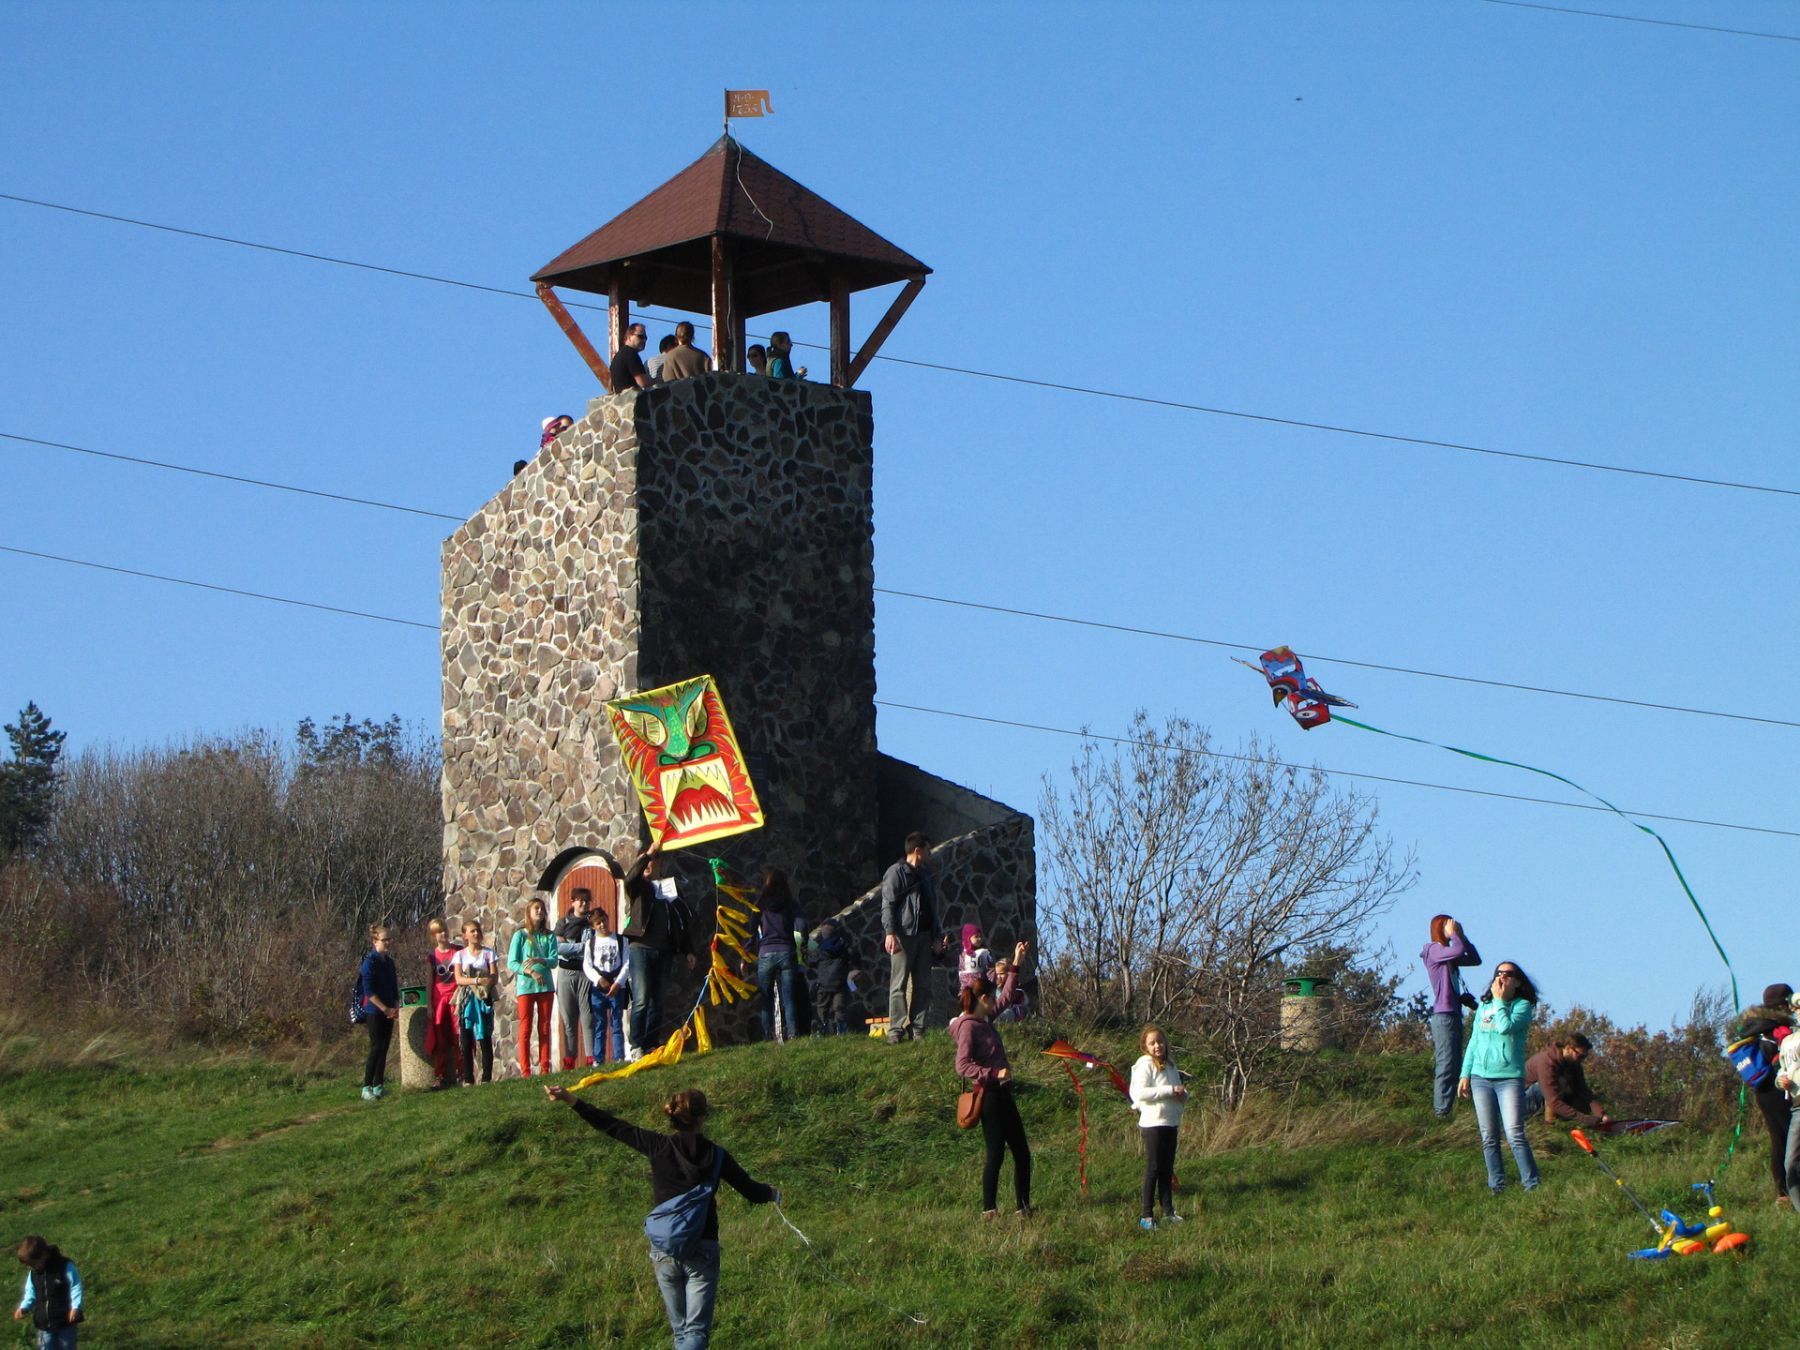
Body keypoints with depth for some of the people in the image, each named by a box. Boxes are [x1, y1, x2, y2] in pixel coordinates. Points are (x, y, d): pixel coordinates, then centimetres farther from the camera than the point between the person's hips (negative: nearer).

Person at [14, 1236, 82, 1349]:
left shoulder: (65, 1267, -16)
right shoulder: (33, 1272, 2)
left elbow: (76, 1288, -14)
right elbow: (31, 1293, 11)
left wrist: (75, 1307, -27)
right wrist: (23, 1308, -6)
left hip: (65, 1322, -5)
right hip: (44, 1323, 5)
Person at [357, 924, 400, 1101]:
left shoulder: (389, 962, 12)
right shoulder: (370, 962, -11)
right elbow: (369, 991, -16)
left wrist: (396, 1007, 1)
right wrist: (385, 1008, -17)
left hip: (388, 1012, 7)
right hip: (374, 1012, -7)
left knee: (384, 1048, 6)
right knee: (376, 1048, -10)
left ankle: (378, 1086, 11)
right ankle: (366, 1088, -8)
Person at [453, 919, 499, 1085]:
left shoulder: (488, 953, 7)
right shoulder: (460, 955, 8)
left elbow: (495, 978, 0)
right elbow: (459, 979, -3)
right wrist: (477, 980, -17)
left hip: (484, 999, -1)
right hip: (467, 1001, 1)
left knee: (485, 1039, -5)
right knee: (466, 1041, -1)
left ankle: (487, 1077, -3)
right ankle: (468, 1079, 3)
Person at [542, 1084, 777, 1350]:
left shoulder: (659, 1146, -4)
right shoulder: (715, 1155, -3)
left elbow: (613, 1126, 0)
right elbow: (753, 1192, 7)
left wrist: (570, 1099, 6)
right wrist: (774, 1194, 30)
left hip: (664, 1252, 2)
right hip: (703, 1251, -2)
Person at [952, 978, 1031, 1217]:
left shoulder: (986, 1023, 15)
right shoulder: (968, 1027, -11)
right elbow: (962, 1066, -21)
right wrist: (994, 1074, -29)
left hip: (1002, 1092, 10)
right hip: (989, 1095, -10)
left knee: (1022, 1152, 9)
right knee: (996, 1153, -8)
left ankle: (1024, 1207, 15)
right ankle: (988, 1210, -3)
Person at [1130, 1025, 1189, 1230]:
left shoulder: (1170, 1065, 14)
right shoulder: (1145, 1065, -9)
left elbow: (1178, 1091, 23)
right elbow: (1140, 1093, -20)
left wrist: (1183, 1095, -3)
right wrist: (1169, 1091, -21)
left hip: (1171, 1122, 7)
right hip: (1153, 1123, -7)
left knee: (1167, 1169, 11)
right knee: (1153, 1168, -5)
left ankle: (1168, 1211, 18)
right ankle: (1147, 1216, -2)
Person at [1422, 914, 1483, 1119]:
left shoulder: (1448, 953, 19)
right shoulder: (1434, 950, -8)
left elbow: (1475, 959, 18)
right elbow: (1459, 950, -25)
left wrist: (1463, 936, 13)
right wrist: (1454, 935, -6)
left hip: (1453, 1014, 10)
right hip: (1444, 1015, -10)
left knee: (1453, 1064, 10)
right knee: (1447, 1064, -12)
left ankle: (1444, 1109, 13)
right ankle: (1442, 1110, -13)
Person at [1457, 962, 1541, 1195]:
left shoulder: (1523, 1005, -2)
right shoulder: (1484, 1006, 14)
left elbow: (1506, 1027, -21)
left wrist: (1500, 1000, -9)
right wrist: (1465, 1074, 14)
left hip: (1509, 1078, -5)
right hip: (1481, 1078, 5)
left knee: (1515, 1135, -13)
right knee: (1489, 1138, 5)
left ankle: (1532, 1185, -9)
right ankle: (1496, 1186, 11)